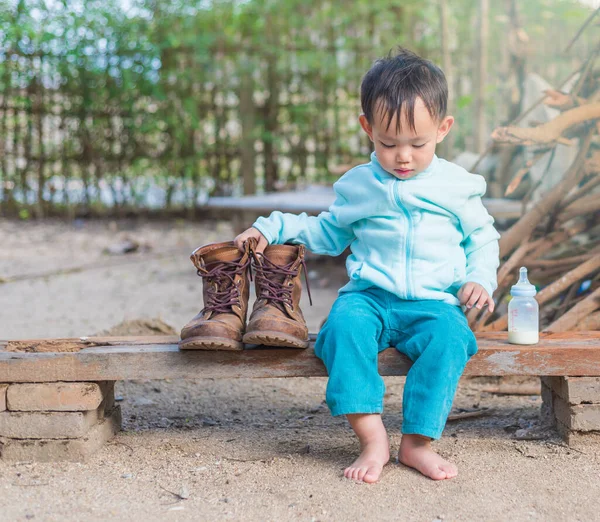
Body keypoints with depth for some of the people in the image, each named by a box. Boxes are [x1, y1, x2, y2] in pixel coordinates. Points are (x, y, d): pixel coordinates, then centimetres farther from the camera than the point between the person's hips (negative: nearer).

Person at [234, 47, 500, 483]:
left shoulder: (457, 186, 8)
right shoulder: (357, 185, 11)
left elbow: (483, 238, 19)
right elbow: (330, 233, 24)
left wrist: (479, 279, 0)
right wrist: (274, 227, 14)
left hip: (434, 302, -1)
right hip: (370, 296, 1)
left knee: (449, 340, -33)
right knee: (344, 325, -33)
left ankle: (418, 441, -24)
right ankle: (372, 438, -30)